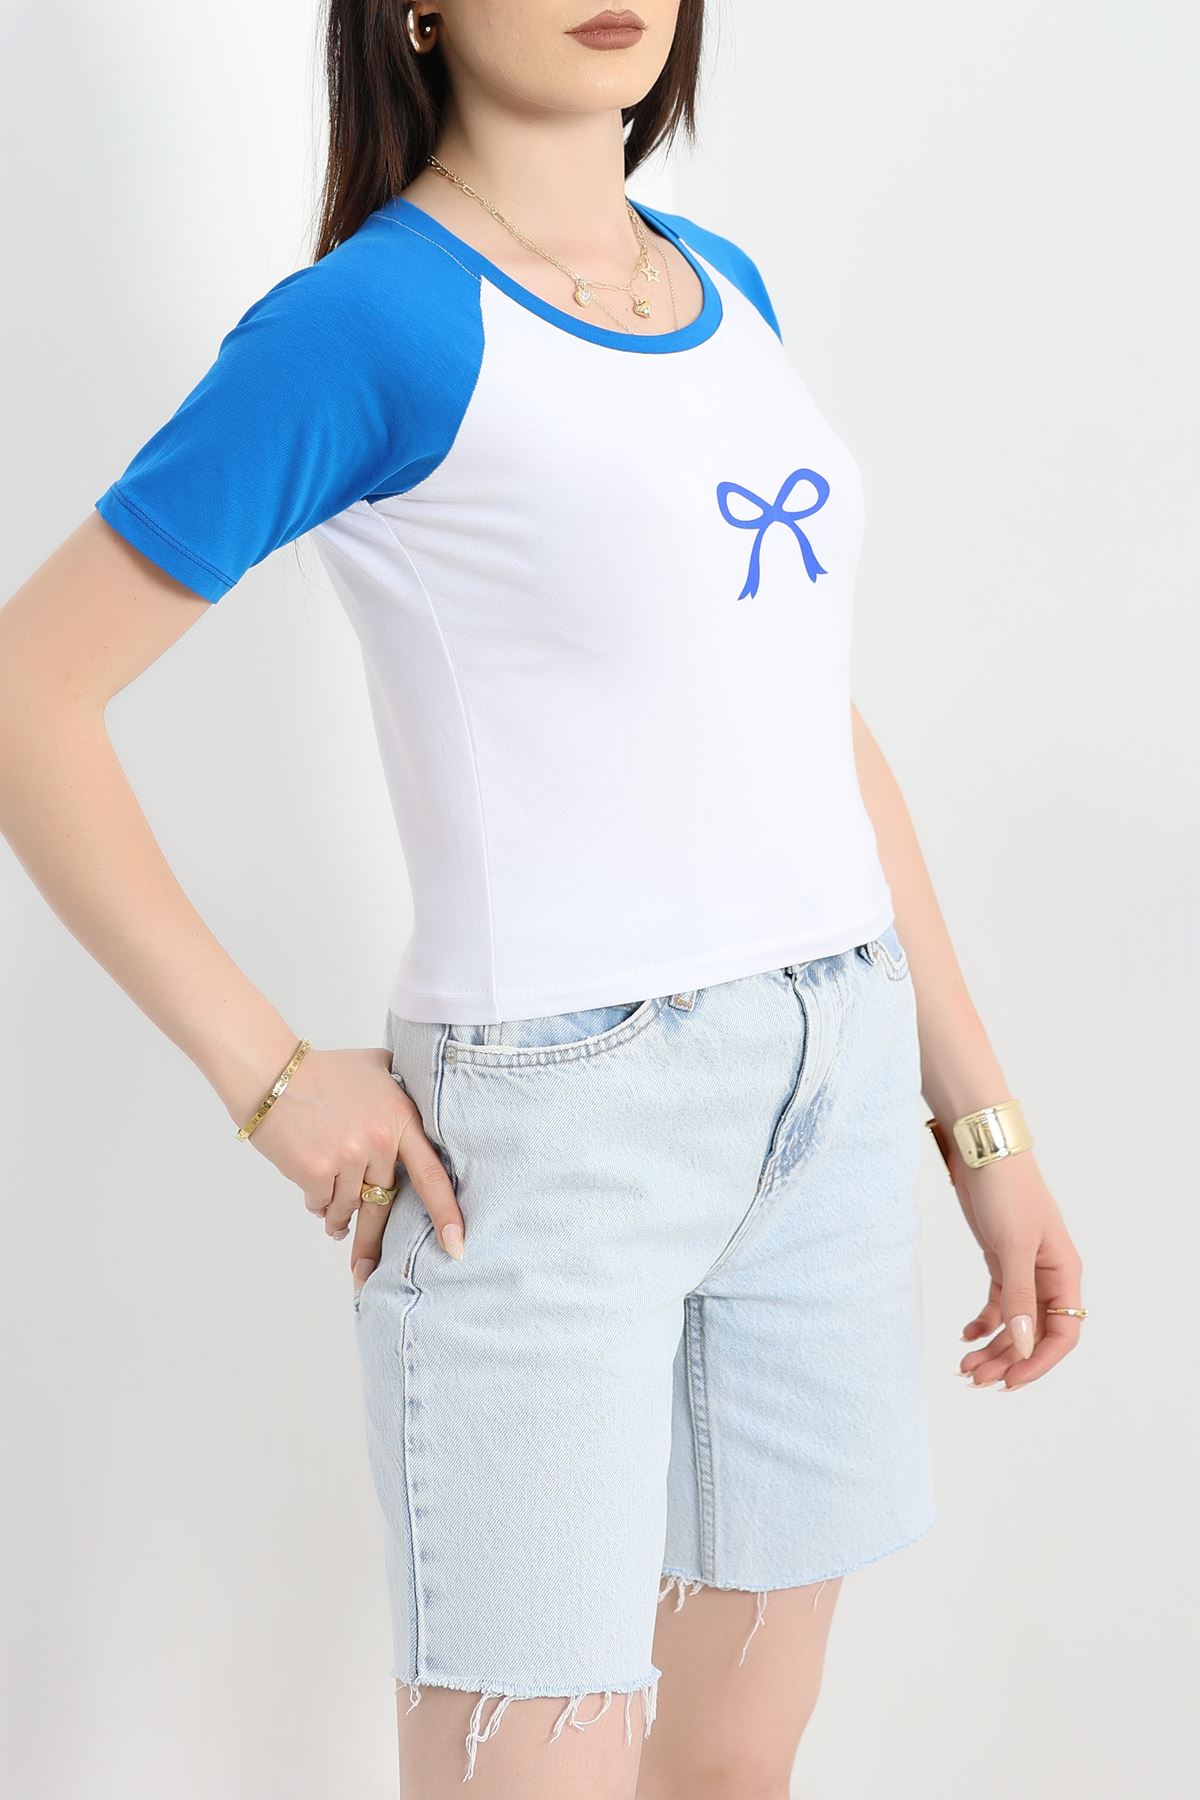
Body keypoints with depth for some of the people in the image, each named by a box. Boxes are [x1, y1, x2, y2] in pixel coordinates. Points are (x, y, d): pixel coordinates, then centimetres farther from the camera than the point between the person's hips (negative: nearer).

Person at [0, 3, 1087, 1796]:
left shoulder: (727, 284, 11)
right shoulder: (372, 321, -11)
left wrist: (985, 1119, 13)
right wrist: (271, 1079, -12)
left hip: (830, 1102, 7)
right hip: (548, 1135, -7)